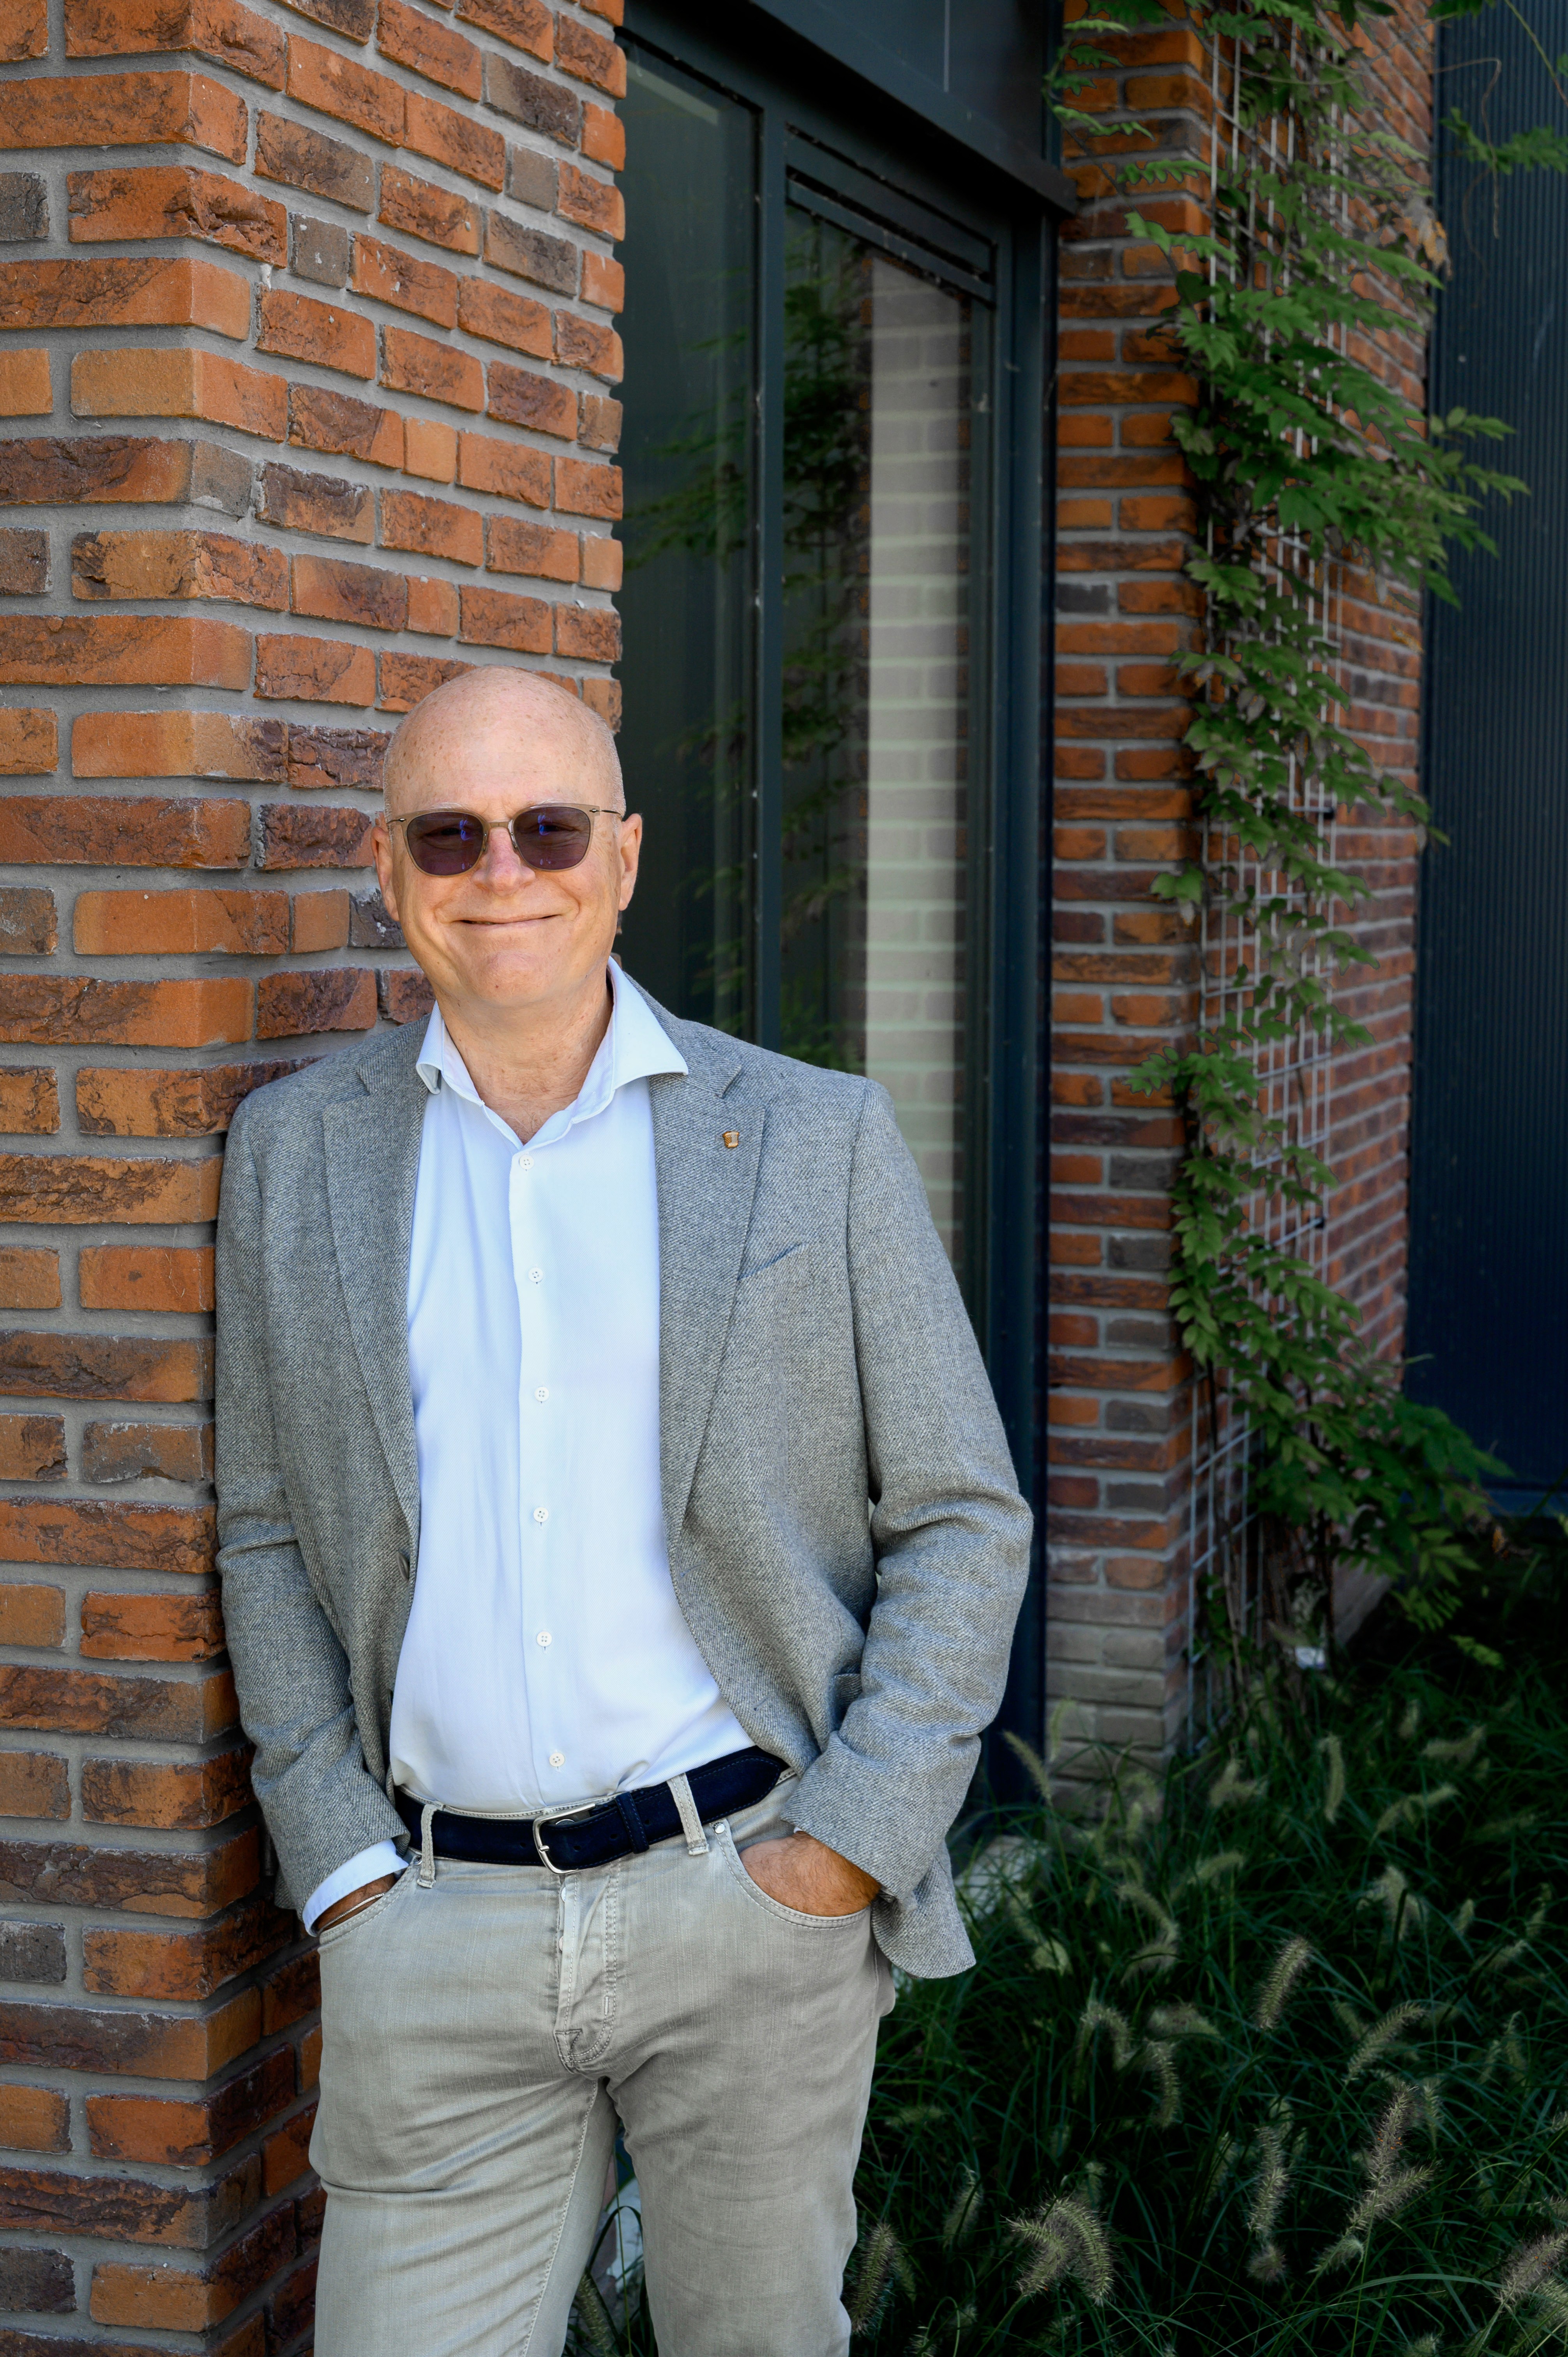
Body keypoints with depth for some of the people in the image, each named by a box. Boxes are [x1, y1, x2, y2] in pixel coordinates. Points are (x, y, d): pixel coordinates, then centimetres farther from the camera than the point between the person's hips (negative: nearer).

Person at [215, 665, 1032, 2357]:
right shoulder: (296, 1149, 5)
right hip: (433, 1929, 1)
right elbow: (269, 1533, 9)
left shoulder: (819, 1140, -2)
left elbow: (963, 1520, 1)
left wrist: (854, 1844, -8)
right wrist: (341, 1871, 0)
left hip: (754, 1889, -1)